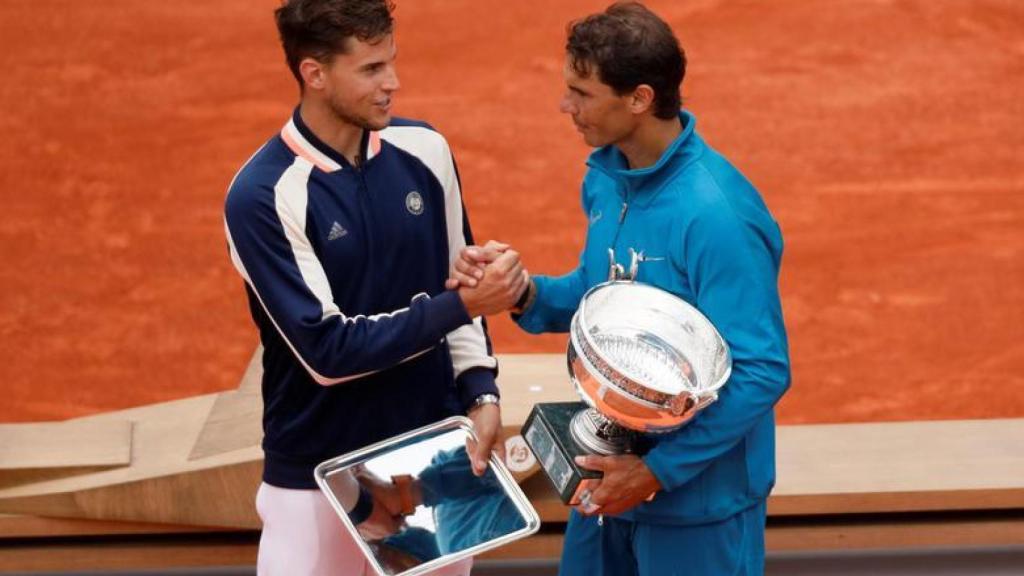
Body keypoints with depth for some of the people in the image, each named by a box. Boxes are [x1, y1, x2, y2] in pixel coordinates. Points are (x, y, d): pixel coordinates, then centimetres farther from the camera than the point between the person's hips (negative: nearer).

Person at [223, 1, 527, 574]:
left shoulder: (424, 150, -2)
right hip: (322, 474, -4)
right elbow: (326, 350, -20)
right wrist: (462, 305, -20)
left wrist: (481, 394, -3)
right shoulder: (262, 196, -17)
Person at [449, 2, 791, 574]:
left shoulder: (716, 215, -27)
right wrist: (525, 295, -7)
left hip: (698, 493, -8)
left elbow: (762, 372, -25)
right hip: (611, 469, 8)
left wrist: (660, 470, -23)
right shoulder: (606, 176, -1)